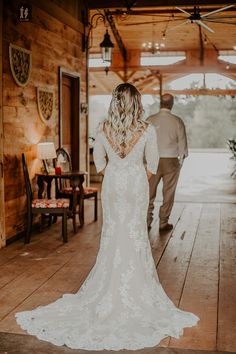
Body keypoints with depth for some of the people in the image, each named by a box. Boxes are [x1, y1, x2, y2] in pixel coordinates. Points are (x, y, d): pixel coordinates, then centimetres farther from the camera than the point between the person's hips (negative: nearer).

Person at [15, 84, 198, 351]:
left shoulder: (103, 129, -6)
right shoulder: (147, 130, -12)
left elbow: (99, 162, 5)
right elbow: (152, 165, -3)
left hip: (112, 185, 2)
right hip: (136, 184, -2)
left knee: (113, 234, 12)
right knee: (135, 235, 8)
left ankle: (110, 291, 20)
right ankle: (135, 291, 16)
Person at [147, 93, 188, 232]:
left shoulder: (150, 120, -4)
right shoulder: (177, 121, -7)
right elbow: (182, 142, -2)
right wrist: (182, 157, 15)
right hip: (171, 161, -1)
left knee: (150, 192, 11)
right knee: (168, 193, 8)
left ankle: (147, 221, 15)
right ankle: (163, 223, 13)